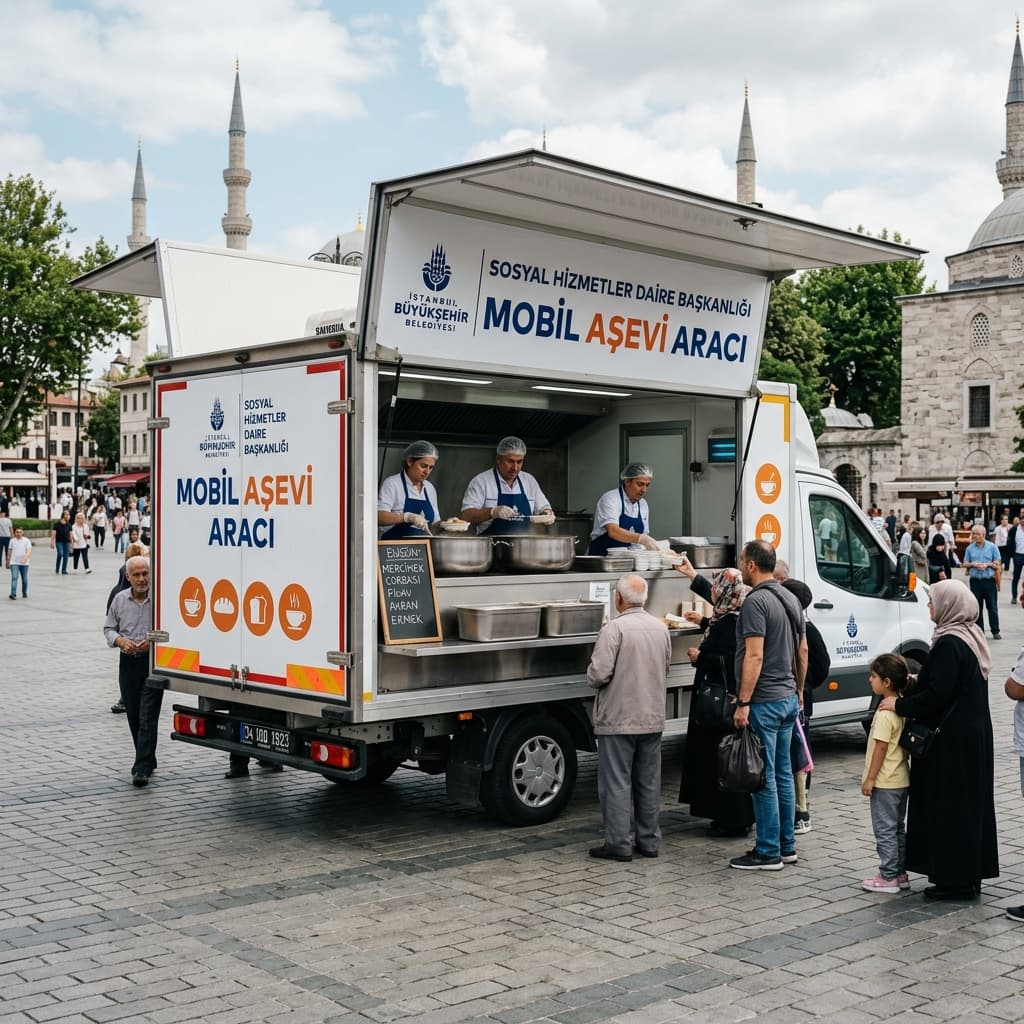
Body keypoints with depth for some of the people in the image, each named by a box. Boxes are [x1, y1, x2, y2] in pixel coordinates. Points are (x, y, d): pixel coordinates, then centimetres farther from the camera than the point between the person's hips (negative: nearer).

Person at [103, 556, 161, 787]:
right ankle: (147, 761, 26)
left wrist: (153, 641, -19)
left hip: (154, 662, -5)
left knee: (148, 717, -10)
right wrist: (121, 640, -6)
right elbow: (108, 629, 14)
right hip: (128, 663, 5)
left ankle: (142, 769, -11)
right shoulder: (120, 600, 7)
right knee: (133, 716, 11)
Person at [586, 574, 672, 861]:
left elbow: (598, 675, -20)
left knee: (616, 783, 1)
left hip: (618, 719, -6)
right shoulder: (661, 628, 5)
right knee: (649, 783, 13)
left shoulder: (614, 629, -16)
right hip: (653, 719, 6)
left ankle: (618, 845, 4)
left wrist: (593, 676, 2)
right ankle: (649, 841, 19)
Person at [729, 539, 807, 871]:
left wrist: (743, 703, -21)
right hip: (788, 698, 9)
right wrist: (799, 689, 27)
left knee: (764, 778, -3)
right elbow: (803, 650, 18)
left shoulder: (756, 601, -16)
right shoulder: (790, 599, 12)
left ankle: (768, 853, 2)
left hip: (764, 701, -9)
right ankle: (787, 846, 21)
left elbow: (754, 656, -22)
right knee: (783, 774, 14)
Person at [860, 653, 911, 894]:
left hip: (885, 783, -9)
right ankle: (900, 874, 22)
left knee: (885, 829, -1)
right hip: (902, 779, 9)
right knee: (898, 828, 16)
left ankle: (888, 877, 4)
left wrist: (870, 778, -15)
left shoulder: (885, 713, -21)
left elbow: (881, 747, -21)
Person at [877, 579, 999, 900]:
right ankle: (970, 874, 23)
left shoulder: (949, 644, -20)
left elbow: (937, 695, -23)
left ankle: (954, 879, 4)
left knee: (948, 806, -2)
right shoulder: (971, 637, 10)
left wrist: (900, 704, -10)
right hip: (974, 737, 10)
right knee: (970, 803, 14)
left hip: (951, 742, -10)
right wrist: (917, 683, 14)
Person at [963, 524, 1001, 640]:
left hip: (989, 581, -2)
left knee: (992, 607, 1)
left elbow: (998, 564, 2)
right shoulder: (970, 548, 7)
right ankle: (979, 631, 13)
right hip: (975, 581, 2)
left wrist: (987, 565, -15)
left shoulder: (992, 547, 1)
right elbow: (965, 564, 9)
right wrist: (972, 564, -10)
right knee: (977, 608, 5)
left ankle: (995, 632, 8)